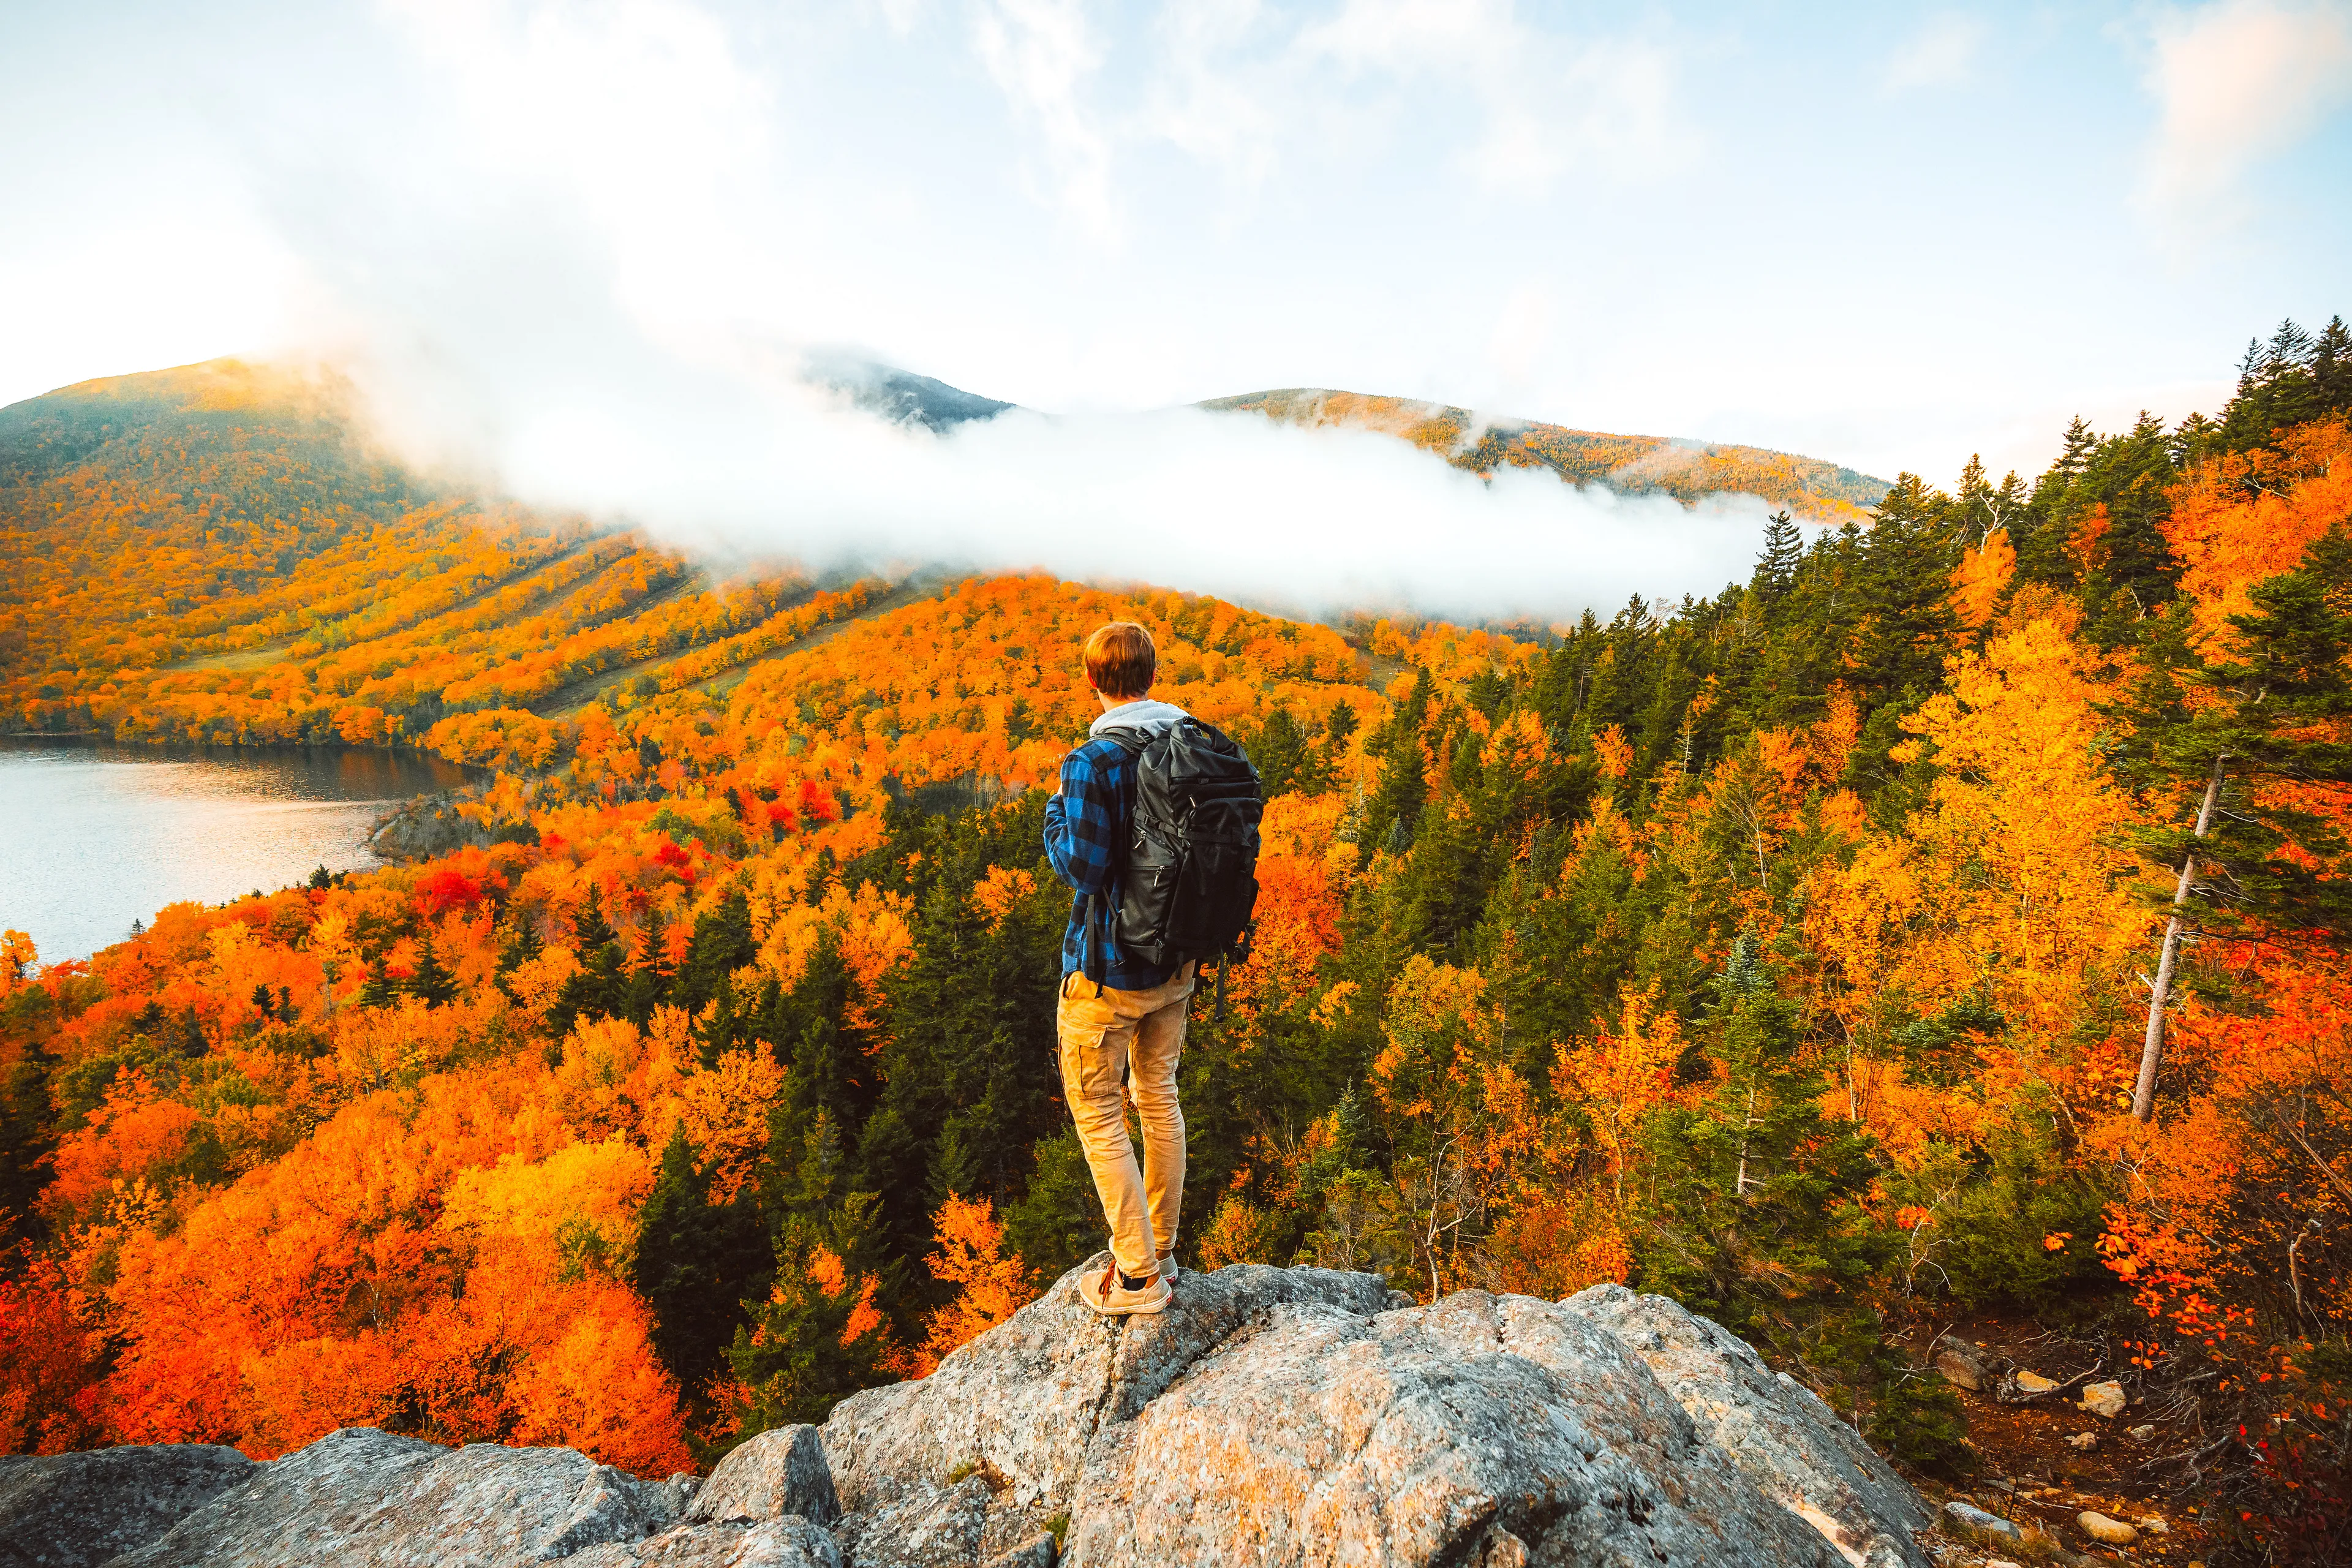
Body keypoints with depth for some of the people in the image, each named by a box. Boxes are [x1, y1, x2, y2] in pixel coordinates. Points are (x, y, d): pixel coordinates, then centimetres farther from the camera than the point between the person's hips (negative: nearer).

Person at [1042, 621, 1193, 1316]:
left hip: (1108, 969, -7)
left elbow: (1085, 869, -22)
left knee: (1095, 1112, 9)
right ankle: (1161, 1253, 34)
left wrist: (1054, 816, -6)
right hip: (1178, 961, 7)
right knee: (1158, 1097, 20)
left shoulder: (1092, 763, -22)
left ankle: (1138, 1278, 16)